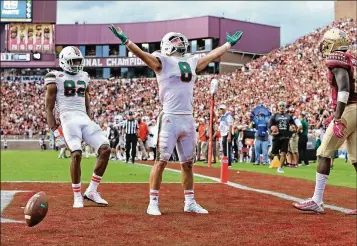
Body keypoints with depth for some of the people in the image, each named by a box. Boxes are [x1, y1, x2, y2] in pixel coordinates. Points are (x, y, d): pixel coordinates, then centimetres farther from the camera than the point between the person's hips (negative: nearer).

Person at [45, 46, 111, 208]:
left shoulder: (84, 78, 21)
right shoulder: (56, 79, 3)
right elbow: (49, 108, 3)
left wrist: (91, 126, 20)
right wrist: (54, 130, -6)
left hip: (85, 119, 6)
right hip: (68, 118, -6)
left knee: (105, 149, -10)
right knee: (76, 154, -23)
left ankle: (92, 191, 0)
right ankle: (77, 197, -10)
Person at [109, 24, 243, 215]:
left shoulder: (192, 62, 17)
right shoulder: (162, 61, 0)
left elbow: (212, 55, 30)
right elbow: (142, 55, -12)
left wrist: (229, 43, 38)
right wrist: (125, 40, -24)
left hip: (188, 120, 6)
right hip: (170, 119, -6)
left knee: (187, 163, 11)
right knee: (161, 161, -5)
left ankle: (190, 202, 20)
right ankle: (153, 203, 0)